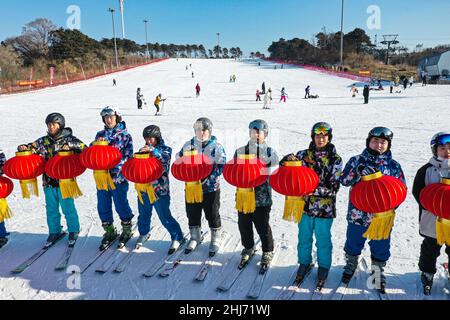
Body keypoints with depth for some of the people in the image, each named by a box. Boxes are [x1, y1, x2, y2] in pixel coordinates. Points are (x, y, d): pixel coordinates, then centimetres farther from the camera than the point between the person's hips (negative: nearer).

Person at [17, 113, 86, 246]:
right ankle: (54, 231, 28)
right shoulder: (43, 141, 8)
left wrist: (69, 145, -25)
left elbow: (84, 149, -12)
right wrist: (24, 148, -9)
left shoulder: (69, 139, -3)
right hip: (48, 180, 4)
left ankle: (73, 231, 19)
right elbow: (32, 147, 13)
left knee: (68, 207, 3)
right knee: (51, 209, 13)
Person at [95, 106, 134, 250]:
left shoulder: (125, 135, -3)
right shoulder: (100, 134, 11)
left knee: (121, 205, 4)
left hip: (118, 177, -5)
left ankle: (127, 230, 25)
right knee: (103, 206, 11)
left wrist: (115, 172, -18)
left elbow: (127, 156, -8)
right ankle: (109, 232, 28)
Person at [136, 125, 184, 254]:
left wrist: (153, 150, -40)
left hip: (160, 190, -5)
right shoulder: (144, 150, 9)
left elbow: (165, 157, -25)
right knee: (143, 215, 20)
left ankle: (177, 237, 12)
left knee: (165, 217, -4)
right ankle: (144, 233, 44)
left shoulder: (166, 149, -3)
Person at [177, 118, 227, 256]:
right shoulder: (188, 145, 2)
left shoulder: (216, 146, -9)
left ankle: (216, 239, 30)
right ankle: (195, 237, 38)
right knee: (192, 214, 16)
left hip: (211, 188, -3)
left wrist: (207, 178, -20)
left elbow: (221, 166, -11)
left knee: (212, 215, 9)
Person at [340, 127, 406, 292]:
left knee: (380, 248, 15)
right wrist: (357, 172, -26)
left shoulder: (394, 166, 1)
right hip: (357, 214, 0)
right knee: (353, 244, 18)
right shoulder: (357, 160, -2)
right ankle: (350, 266, 43)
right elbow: (344, 181, -8)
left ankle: (378, 272, 38)